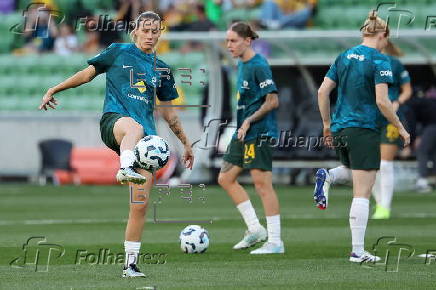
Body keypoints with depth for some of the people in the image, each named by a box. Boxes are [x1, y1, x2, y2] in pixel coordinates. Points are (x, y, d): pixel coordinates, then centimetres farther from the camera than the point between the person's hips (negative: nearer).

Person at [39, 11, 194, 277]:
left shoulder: (161, 70, 21)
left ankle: (131, 264, 3)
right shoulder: (119, 52, 12)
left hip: (146, 135, 4)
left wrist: (186, 143, 29)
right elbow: (88, 74, 18)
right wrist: (54, 90, 13)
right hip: (114, 120, -4)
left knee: (141, 203, -5)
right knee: (134, 127, -45)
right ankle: (125, 169, -74)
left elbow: (168, 112, 28)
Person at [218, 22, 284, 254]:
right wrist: (242, 125, 18)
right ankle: (255, 229, 16)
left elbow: (272, 101, -18)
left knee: (262, 183, -8)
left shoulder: (258, 66, -15)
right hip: (243, 133, 10)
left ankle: (275, 242, -3)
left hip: (259, 133, -10)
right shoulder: (241, 64, 13)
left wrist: (249, 121, -18)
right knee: (225, 178, 11)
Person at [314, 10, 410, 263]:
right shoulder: (379, 60, -11)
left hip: (340, 129, 7)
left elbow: (323, 92, 8)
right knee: (362, 192, -3)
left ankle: (327, 177, 2)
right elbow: (382, 101, -18)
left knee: (356, 172, 33)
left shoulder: (344, 57, 9)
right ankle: (358, 251, -5)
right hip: (365, 130, -7)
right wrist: (401, 128, -6)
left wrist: (327, 125, 18)